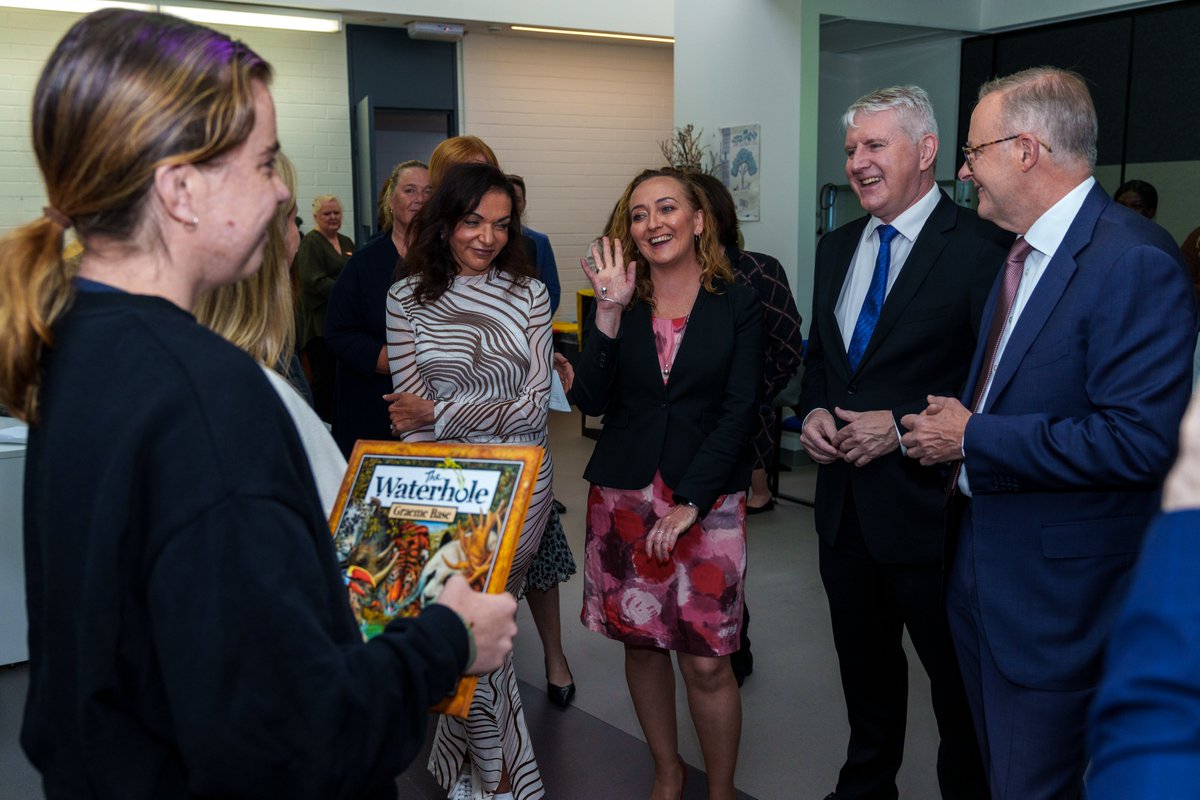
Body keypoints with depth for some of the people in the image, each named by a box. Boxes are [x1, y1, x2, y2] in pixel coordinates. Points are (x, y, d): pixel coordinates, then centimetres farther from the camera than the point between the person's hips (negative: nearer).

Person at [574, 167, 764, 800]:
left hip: (709, 502, -2)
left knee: (706, 662, -2)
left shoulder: (738, 307, 0)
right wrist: (609, 312, -16)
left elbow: (738, 414, -6)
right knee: (641, 644, 12)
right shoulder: (616, 303, 5)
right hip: (623, 497, 3)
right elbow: (590, 401, -6)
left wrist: (689, 504, -13)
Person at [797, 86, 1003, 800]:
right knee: (864, 662, 23)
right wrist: (813, 412, -1)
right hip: (845, 500, 7)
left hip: (925, 503, -7)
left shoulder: (980, 249, -14)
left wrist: (903, 426, -21)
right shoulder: (838, 247, 9)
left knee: (957, 675, 12)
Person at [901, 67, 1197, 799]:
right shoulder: (1022, 255, 10)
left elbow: (1138, 440, -27)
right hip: (982, 570, 9)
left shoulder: (1135, 260, -20)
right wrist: (958, 426, 1)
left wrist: (973, 440, -21)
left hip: (1055, 592, -9)